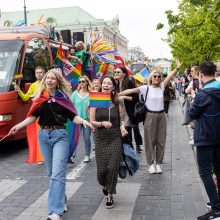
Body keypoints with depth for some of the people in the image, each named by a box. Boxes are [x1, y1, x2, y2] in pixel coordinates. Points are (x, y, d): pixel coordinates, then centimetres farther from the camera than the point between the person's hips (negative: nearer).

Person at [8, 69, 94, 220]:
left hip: (60, 135, -4)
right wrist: (18, 126, -10)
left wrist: (83, 121, -22)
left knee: (58, 173, -11)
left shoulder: (63, 97, 0)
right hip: (44, 135, 4)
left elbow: (73, 117, -3)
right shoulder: (40, 98, 6)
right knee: (51, 172, 13)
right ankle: (62, 200, 32)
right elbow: (32, 117, 3)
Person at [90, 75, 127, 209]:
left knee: (113, 167, -7)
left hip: (115, 139, 0)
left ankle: (110, 195, 14)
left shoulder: (118, 103, 2)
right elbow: (92, 121, -1)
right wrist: (103, 123, -18)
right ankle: (105, 185, 38)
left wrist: (122, 127, -8)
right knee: (101, 169, 1)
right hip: (101, 139, 0)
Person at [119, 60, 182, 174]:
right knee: (150, 140, 3)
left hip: (161, 115, 4)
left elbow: (169, 76, -1)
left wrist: (177, 68, -11)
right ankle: (151, 163, 14)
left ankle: (158, 163, 20)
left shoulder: (161, 87, 5)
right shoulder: (146, 88, -6)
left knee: (161, 140, 8)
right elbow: (131, 90, -14)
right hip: (150, 116, -3)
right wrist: (117, 94, -22)